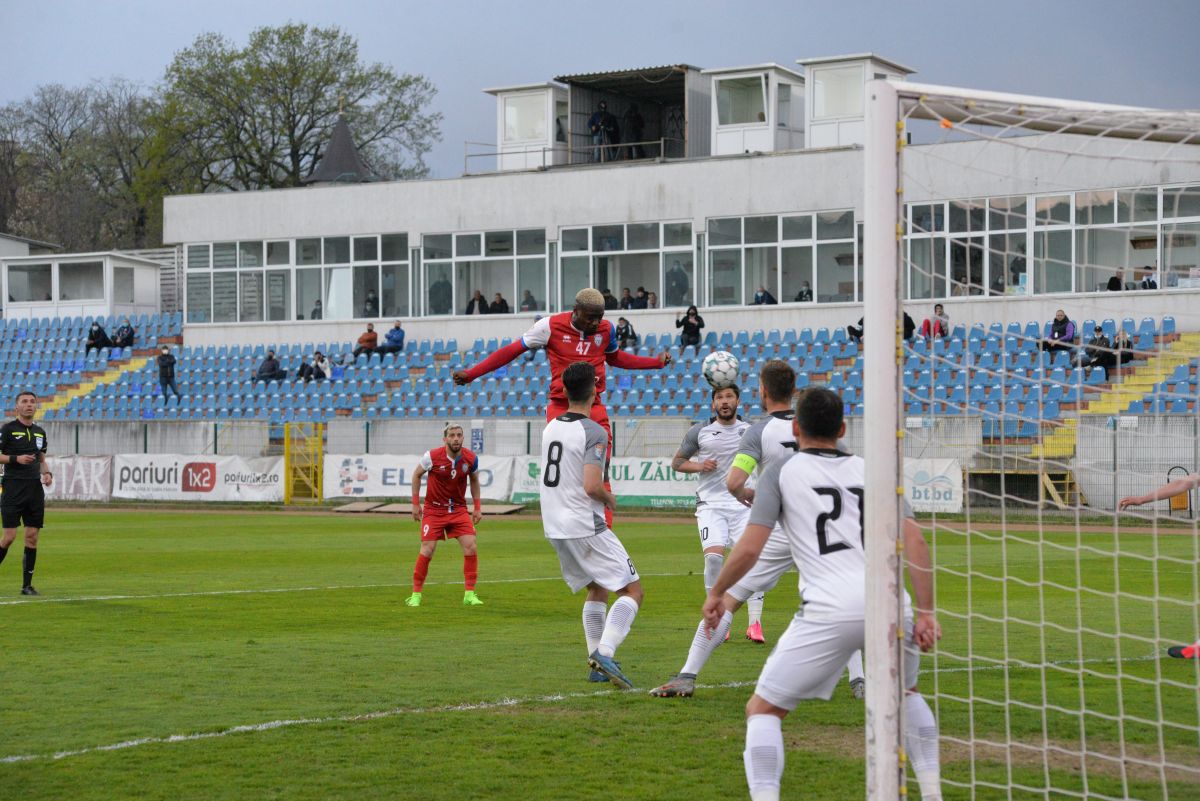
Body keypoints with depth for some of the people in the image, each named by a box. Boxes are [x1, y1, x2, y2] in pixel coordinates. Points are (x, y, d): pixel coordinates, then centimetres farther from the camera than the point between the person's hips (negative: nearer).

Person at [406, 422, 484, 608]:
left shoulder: (471, 459, -7)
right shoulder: (432, 456, -16)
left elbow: (474, 481, 11)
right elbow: (416, 475, 0)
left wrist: (477, 507, 6)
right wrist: (415, 504, -2)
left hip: (459, 509, 2)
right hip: (434, 509, -2)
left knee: (470, 546, -12)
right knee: (427, 549, -9)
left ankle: (469, 594, -2)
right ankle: (416, 595, 5)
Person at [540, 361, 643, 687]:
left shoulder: (550, 428, 9)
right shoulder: (594, 432, -15)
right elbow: (592, 486, -23)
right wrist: (610, 499, -3)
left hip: (554, 528, 8)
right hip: (586, 528, -8)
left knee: (598, 590, 22)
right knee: (631, 590, -2)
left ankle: (596, 664, 18)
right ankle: (605, 652, -20)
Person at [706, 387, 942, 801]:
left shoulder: (782, 471, 13)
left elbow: (749, 547, 3)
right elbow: (914, 539, 8)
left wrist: (716, 593, 19)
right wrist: (926, 612, 7)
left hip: (831, 611, -4)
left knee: (762, 709, 9)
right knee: (904, 693, 33)